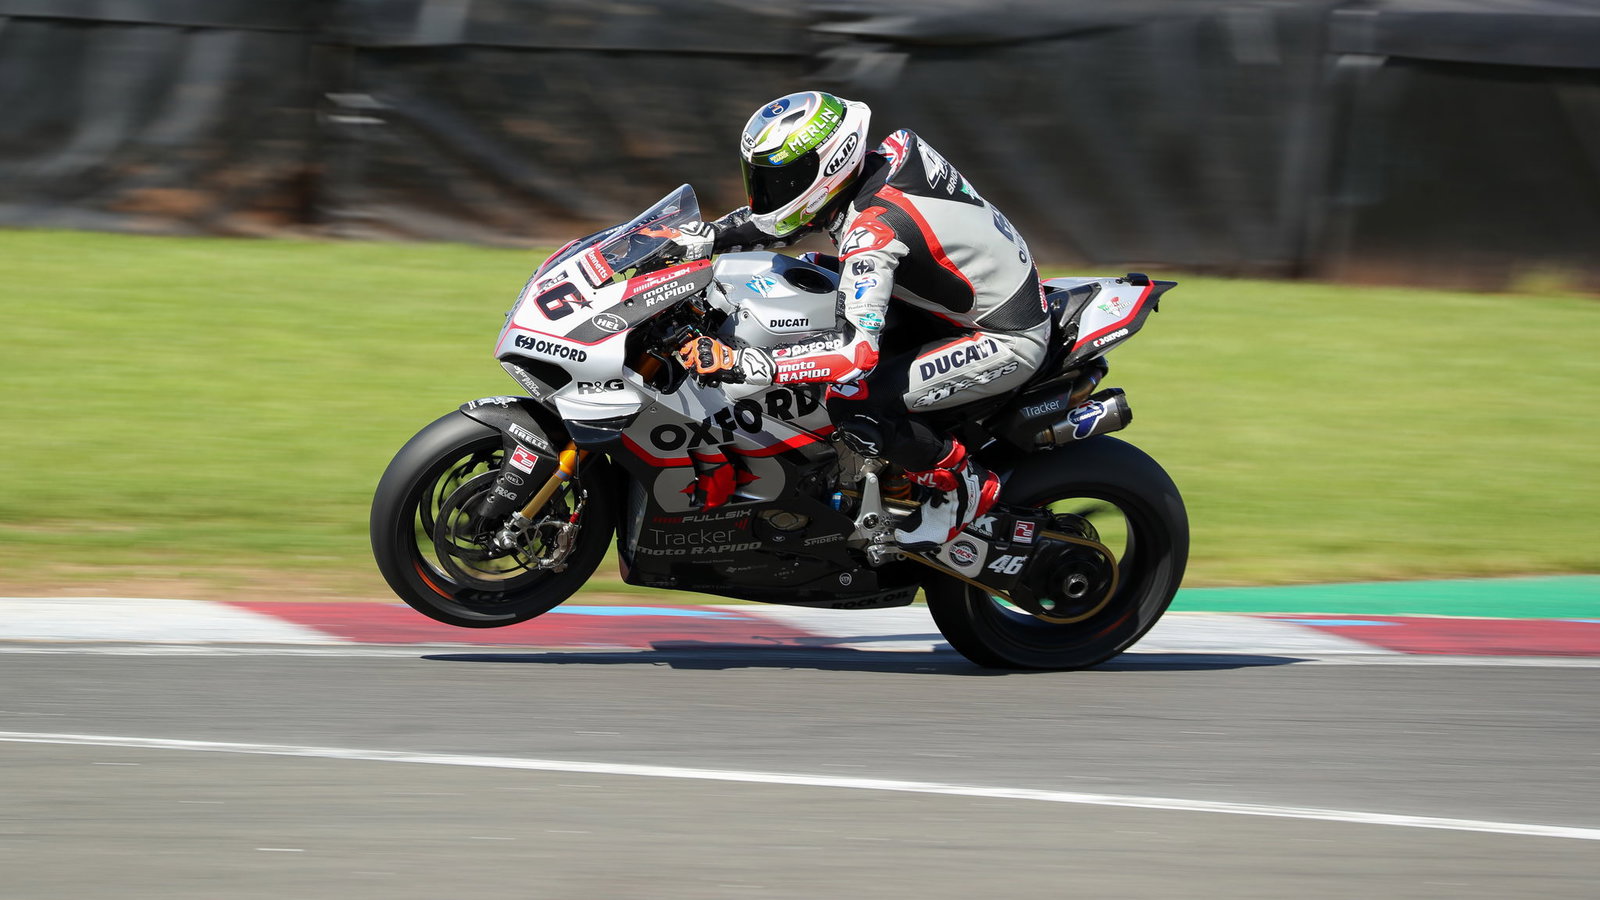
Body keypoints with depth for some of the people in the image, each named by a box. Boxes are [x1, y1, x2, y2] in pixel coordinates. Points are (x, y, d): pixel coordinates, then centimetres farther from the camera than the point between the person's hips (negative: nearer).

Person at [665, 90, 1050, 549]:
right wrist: (702, 238, -2)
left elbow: (856, 354, -38)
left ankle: (963, 486, -1)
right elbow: (782, 215, 13)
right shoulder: (879, 160, -4)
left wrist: (738, 362, -40)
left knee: (851, 402, -25)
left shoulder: (872, 230, -30)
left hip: (1008, 342, -10)